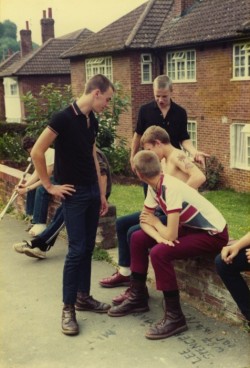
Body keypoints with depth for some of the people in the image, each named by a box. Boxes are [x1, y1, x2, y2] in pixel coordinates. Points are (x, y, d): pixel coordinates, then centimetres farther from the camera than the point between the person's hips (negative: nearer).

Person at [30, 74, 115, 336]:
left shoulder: (92, 121, 9)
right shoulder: (64, 118, -16)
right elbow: (36, 152, -15)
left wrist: (101, 193, 15)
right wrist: (50, 186, -11)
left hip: (92, 192, 7)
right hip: (73, 194, -7)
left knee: (88, 248, 12)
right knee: (76, 250, -6)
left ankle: (83, 297, 25)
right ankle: (68, 308, 5)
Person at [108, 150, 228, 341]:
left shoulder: (171, 189, -29)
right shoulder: (154, 187, -2)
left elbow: (170, 235, -31)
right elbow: (145, 220, 3)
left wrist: (156, 223, -9)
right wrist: (159, 236, -18)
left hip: (213, 234, -9)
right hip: (190, 228, 9)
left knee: (159, 253, -29)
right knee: (138, 238, 5)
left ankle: (175, 317, -14)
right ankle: (138, 297, 15)